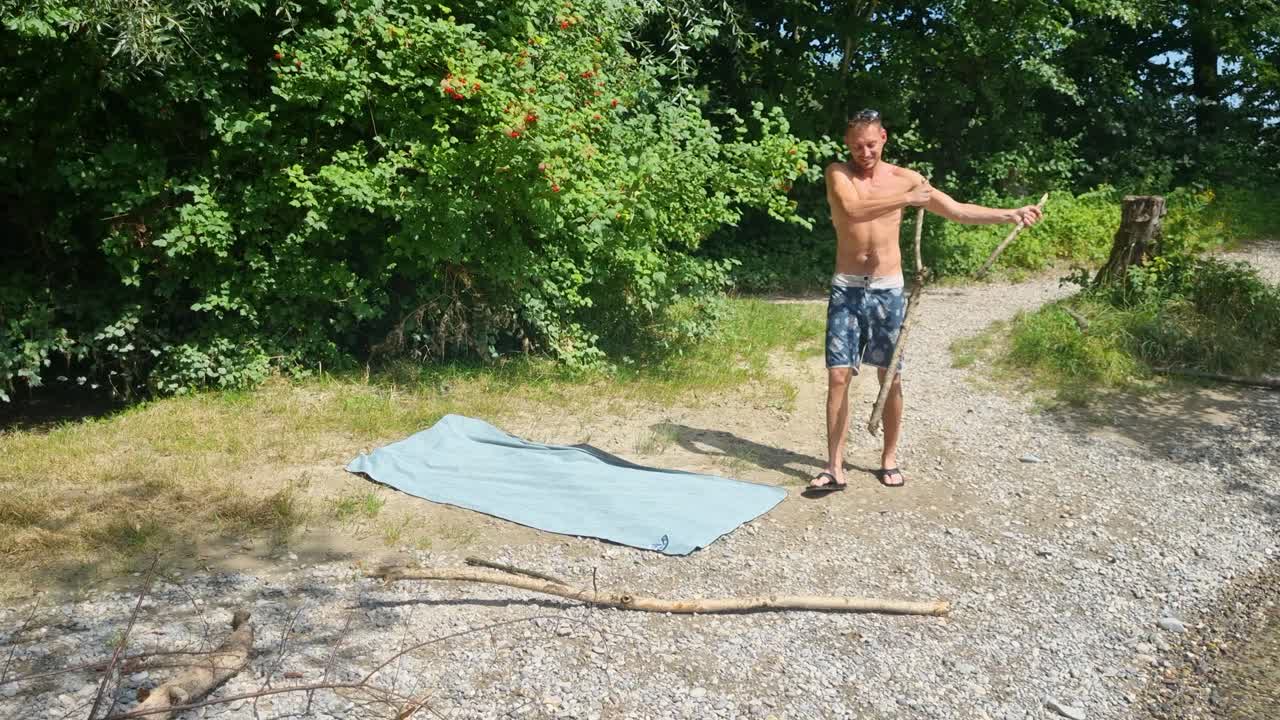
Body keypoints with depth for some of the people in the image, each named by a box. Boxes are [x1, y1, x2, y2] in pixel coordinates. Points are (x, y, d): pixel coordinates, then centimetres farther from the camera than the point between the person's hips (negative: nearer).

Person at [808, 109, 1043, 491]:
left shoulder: (905, 178, 4)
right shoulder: (838, 173, -3)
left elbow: (957, 211, 6)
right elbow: (852, 209, -23)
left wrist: (1010, 214, -1)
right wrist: (906, 199, -22)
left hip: (888, 289, 2)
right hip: (847, 289, -1)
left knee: (891, 378, 5)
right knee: (838, 376, -5)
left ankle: (889, 459, 21)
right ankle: (835, 467, 1)